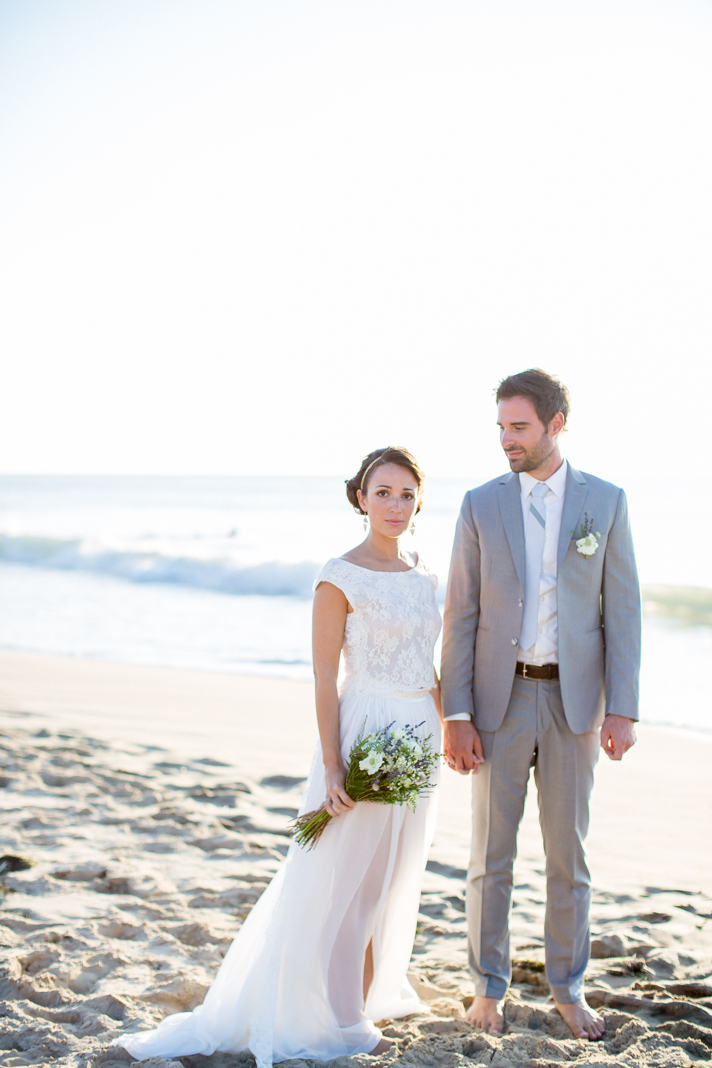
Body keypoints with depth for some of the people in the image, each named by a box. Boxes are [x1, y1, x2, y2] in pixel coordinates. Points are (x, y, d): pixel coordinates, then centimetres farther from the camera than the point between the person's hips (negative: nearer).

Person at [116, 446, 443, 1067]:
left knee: (399, 875, 16)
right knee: (346, 880, 2)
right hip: (366, 732, -6)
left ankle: (377, 989, 33)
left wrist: (450, 725, 14)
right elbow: (325, 678, -12)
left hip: (418, 737, 7)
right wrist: (332, 765, -17)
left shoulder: (424, 575, 9)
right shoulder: (340, 579, -11)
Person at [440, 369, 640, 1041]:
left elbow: (621, 608, 0)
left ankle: (567, 988, 23)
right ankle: (489, 989, 20)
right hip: (499, 698, 0)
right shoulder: (480, 505, 0)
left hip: (574, 700, 0)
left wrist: (622, 710, -7)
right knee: (491, 853, 6)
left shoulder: (606, 502, 0)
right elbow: (460, 614, -1)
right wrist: (455, 716, -7)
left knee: (568, 852, 8)